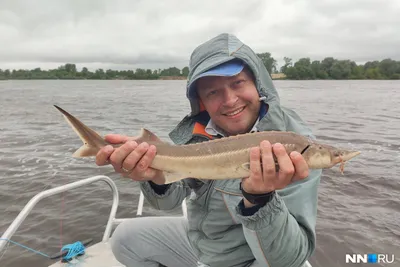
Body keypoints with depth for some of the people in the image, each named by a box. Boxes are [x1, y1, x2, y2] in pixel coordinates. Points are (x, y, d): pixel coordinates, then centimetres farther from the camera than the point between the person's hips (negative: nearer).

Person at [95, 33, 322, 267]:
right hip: (198, 240, 5)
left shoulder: (297, 144, -26)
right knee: (126, 238, 8)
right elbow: (169, 199, -13)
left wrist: (260, 199, -46)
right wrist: (156, 176, -34)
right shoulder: (196, 129, -11)